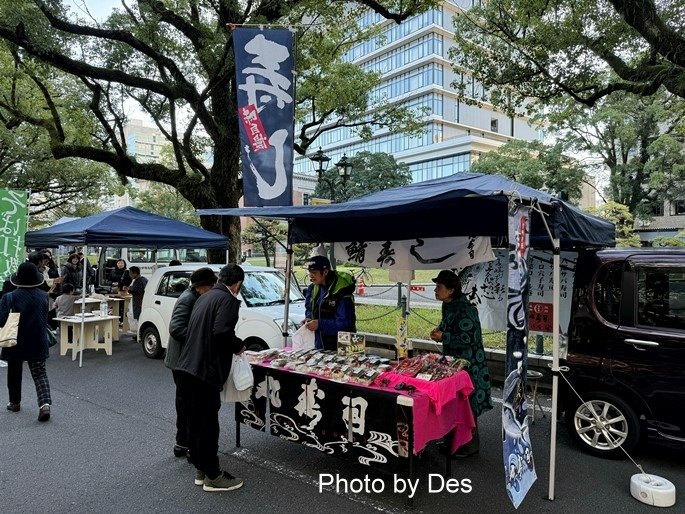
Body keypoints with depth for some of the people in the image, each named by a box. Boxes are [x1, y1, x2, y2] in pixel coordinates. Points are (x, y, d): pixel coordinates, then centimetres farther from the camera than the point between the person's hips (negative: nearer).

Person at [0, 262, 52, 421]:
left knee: (14, 374, 20)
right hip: (38, 343, 1)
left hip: (16, 343, -1)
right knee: (40, 373, 5)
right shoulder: (44, 296, -5)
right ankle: (45, 404, -12)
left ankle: (15, 403, 34)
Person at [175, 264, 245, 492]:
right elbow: (222, 331, -25)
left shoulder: (204, 297, 16)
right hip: (205, 371, -9)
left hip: (186, 368, 9)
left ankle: (200, 469, 30)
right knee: (208, 424, 3)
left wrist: (231, 346, 22)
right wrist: (238, 346, -6)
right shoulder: (228, 300, -11)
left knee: (195, 422, 17)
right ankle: (212, 476, 15)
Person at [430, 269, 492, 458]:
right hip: (453, 361, 9)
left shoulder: (464, 309, -23)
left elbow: (469, 338, -25)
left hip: (468, 364, -9)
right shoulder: (448, 306, 6)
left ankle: (470, 446, 18)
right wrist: (440, 331, 2)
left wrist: (443, 337, -21)